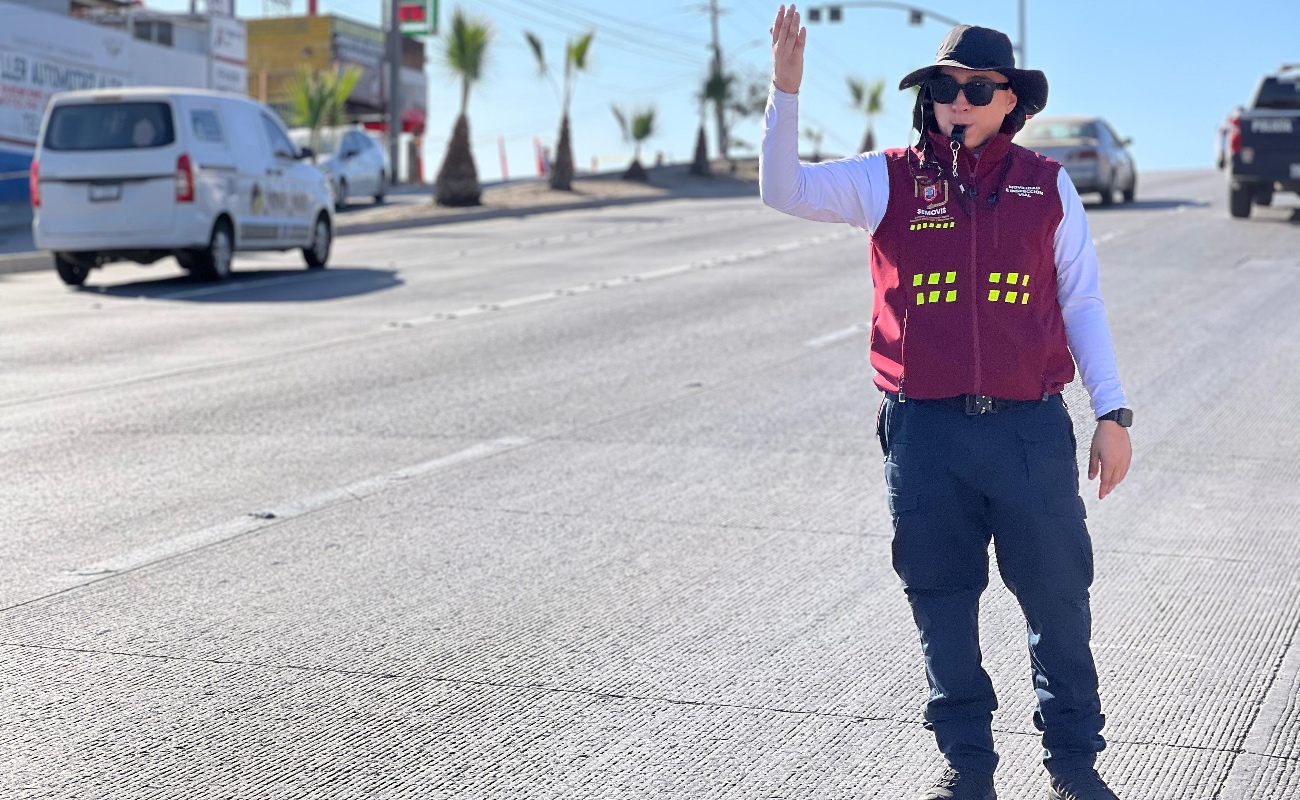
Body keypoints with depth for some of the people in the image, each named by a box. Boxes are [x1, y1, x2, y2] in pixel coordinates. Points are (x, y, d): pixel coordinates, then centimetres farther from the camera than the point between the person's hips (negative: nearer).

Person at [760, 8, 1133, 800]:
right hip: (926, 435, 0)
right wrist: (786, 89, -18)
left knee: (1058, 600, 6)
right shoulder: (891, 181, 3)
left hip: (1031, 430, 0)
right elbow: (786, 191, -6)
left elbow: (1082, 302, 8)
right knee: (943, 605, 9)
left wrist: (1113, 414, 5)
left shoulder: (1047, 185, 5)